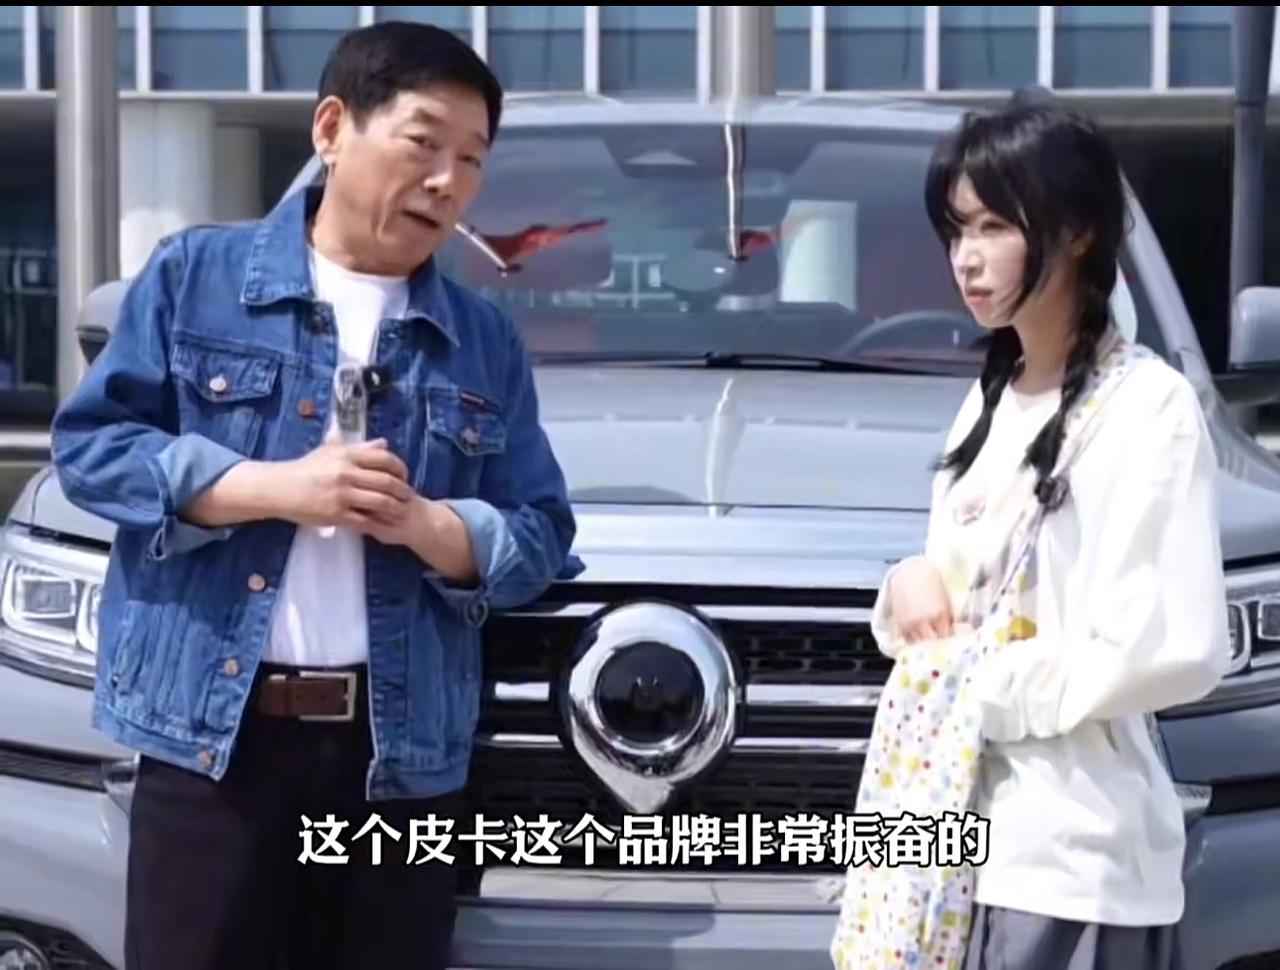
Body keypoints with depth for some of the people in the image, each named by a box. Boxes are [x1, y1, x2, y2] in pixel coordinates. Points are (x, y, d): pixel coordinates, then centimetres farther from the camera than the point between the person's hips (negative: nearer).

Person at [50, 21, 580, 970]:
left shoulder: (487, 341, 11)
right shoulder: (195, 273, 4)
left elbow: (541, 537, 8)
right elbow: (91, 442, -2)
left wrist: (424, 525, -14)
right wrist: (276, 488, -14)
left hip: (402, 747, 3)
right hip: (210, 728, -2)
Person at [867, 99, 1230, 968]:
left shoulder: (1148, 406, -11)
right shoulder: (989, 402, 14)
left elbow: (1175, 650, -19)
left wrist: (987, 687, -13)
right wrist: (911, 584, -2)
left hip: (1073, 857, -7)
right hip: (961, 831, 8)